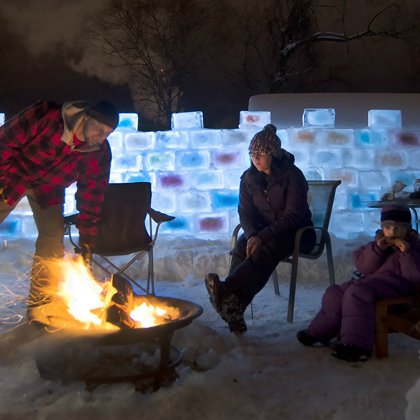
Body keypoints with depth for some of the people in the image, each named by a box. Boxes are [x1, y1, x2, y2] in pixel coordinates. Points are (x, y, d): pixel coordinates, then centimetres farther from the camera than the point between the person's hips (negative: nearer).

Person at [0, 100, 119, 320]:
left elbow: (91, 195, -11)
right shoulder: (46, 115, -31)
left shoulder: (100, 153, -18)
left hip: (48, 188, 3)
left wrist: (86, 242, -13)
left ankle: (40, 307, 4)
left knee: (53, 240, -7)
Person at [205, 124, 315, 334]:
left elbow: (293, 215, -18)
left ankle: (229, 291, -58)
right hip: (263, 229, 5)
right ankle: (233, 310, -42)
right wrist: (252, 235, -22)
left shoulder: (292, 175, -13)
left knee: (265, 250, -37)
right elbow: (245, 212, 1)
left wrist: (263, 236, -29)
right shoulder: (249, 178, 3)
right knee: (241, 248, -29)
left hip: (296, 232, -4)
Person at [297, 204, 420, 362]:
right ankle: (318, 333, 15)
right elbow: (363, 267, 3)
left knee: (357, 292, -31)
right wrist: (377, 248, -10)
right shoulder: (380, 243, 18)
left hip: (394, 285, -8)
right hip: (370, 280, 8)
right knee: (335, 294, 2)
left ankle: (356, 344, -33)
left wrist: (407, 252, -21)